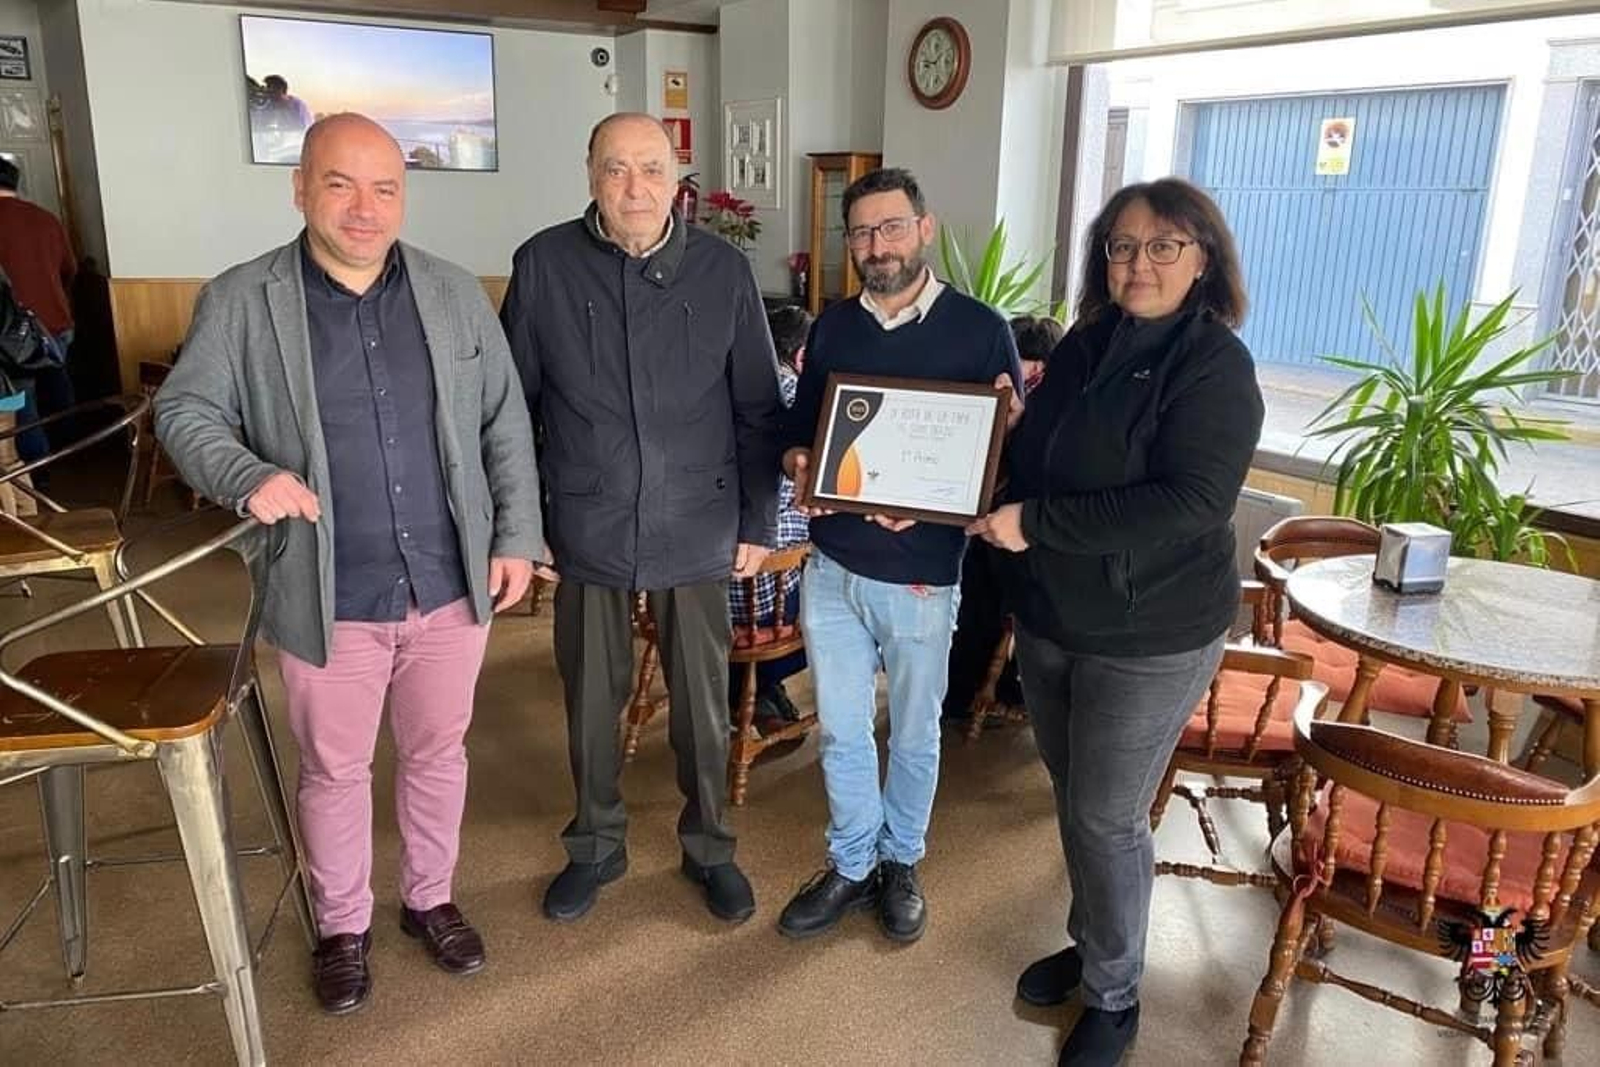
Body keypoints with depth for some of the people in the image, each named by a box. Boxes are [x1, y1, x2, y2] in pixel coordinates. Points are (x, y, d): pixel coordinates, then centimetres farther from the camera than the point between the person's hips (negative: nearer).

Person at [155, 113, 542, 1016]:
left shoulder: (457, 295, 2)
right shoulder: (241, 303, -5)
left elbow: (507, 423, 5)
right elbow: (186, 411, 0)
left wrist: (518, 536, -1)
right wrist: (247, 477, -21)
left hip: (451, 585, 2)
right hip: (329, 598, -2)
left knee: (438, 753, 17)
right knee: (335, 771, 14)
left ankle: (430, 899, 40)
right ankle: (343, 926, 37)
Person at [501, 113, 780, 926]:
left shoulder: (724, 270, -4)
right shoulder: (544, 264, -5)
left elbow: (759, 409, 2)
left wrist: (759, 521, 2)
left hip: (698, 530, 0)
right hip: (588, 529, 0)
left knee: (702, 699, 13)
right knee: (591, 698, 14)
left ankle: (708, 846, 35)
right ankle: (595, 845, 37)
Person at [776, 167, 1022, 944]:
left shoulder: (979, 329, -8)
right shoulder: (831, 326, 5)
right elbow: (799, 425, 12)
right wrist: (797, 463, -11)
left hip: (922, 574, -3)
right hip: (831, 568, 4)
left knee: (914, 735, 15)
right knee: (840, 731, 14)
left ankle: (901, 863, 37)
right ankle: (851, 865, 34)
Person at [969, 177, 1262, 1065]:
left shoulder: (1215, 365, -16)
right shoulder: (1085, 343, 5)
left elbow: (1189, 505, -27)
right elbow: (1031, 458, 16)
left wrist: (1035, 523, -26)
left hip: (1151, 635, -6)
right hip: (1048, 617, 7)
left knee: (1107, 816, 4)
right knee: (1072, 796, 19)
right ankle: (1091, 944, 41)